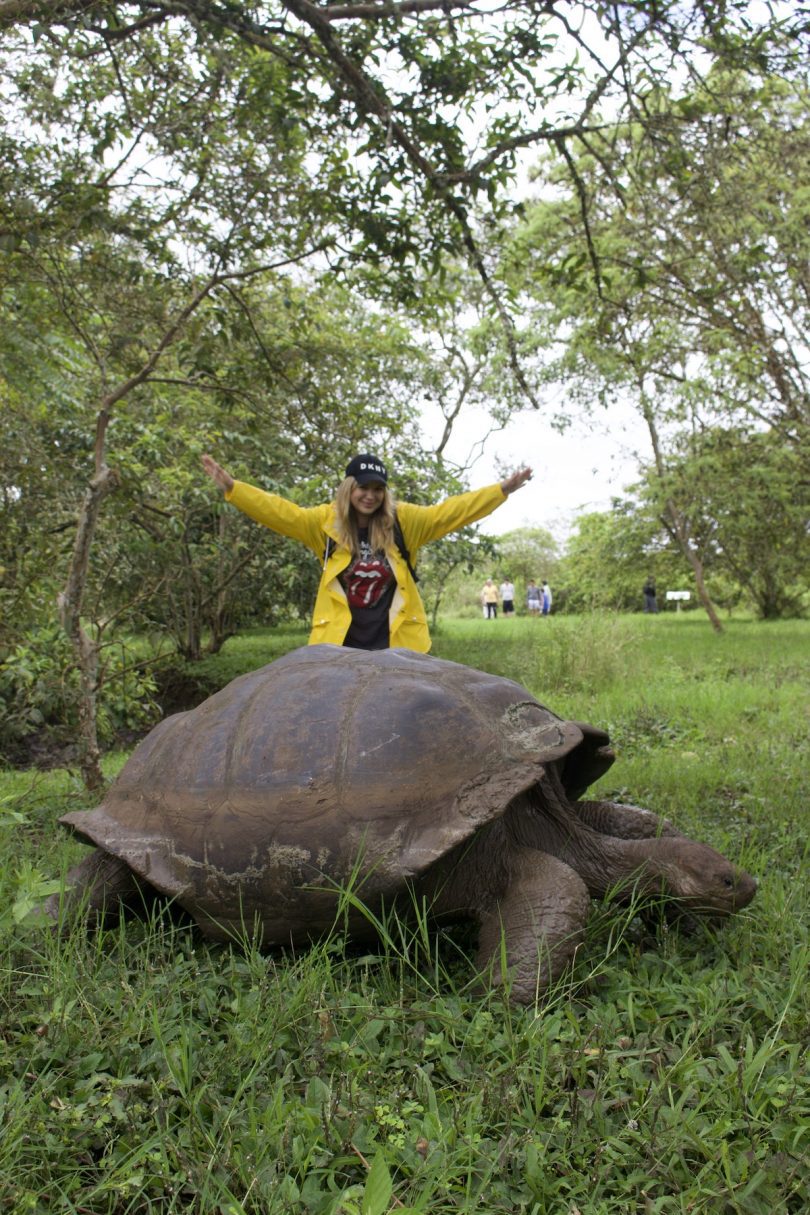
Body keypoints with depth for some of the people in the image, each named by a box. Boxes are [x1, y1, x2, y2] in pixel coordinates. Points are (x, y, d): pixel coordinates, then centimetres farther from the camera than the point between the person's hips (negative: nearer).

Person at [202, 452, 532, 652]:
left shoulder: (403, 522, 1)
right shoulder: (326, 522, 1)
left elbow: (449, 512, -2)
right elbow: (281, 512, -6)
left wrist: (501, 490, -9)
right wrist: (231, 488, -16)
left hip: (396, 642, 0)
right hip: (339, 642, 0)